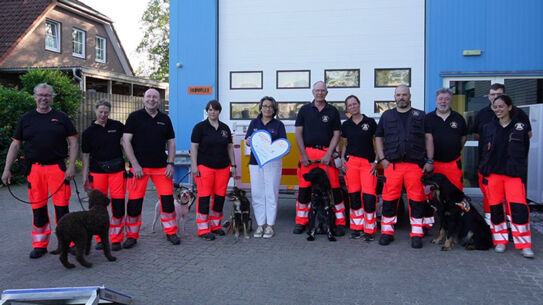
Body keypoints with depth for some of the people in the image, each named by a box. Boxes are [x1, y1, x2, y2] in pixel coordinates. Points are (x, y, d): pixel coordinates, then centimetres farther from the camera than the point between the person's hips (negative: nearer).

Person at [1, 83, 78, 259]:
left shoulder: (61, 118, 6)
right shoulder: (26, 119, 11)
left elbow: (73, 142, 3)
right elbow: (15, 145, 12)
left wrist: (71, 166, -7)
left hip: (57, 167, -2)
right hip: (34, 169, 2)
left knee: (62, 206, -2)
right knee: (38, 208, 7)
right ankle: (40, 245, 19)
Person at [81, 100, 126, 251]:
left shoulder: (117, 126, 5)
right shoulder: (89, 132, 5)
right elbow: (86, 155, 8)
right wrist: (85, 176, 4)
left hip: (117, 170, 0)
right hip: (97, 171, 1)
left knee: (118, 204, -4)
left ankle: (116, 239, 8)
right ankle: (101, 238, 18)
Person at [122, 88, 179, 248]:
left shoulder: (165, 119, 11)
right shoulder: (135, 117, 1)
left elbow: (171, 143, 13)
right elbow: (126, 141, -4)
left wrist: (170, 164, 2)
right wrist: (135, 165, -11)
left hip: (161, 167, 3)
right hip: (139, 167, -2)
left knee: (168, 199, 2)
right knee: (134, 202, 0)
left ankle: (171, 232, 17)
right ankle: (132, 236, 15)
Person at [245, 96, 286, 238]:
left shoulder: (278, 124, 7)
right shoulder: (254, 123, 13)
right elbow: (247, 141, 10)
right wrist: (249, 141, -14)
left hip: (273, 162, -2)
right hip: (255, 162, 2)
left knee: (271, 193, -1)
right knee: (257, 193, 2)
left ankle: (270, 225, 8)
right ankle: (260, 224, 11)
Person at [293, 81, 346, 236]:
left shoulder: (333, 111, 9)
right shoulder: (304, 110, 10)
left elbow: (336, 134, 6)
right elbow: (298, 133, 7)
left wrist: (328, 154, -7)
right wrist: (303, 154, -3)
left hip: (326, 152, -1)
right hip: (307, 153, 1)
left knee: (334, 187, -5)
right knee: (304, 188, 2)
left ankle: (340, 222, 5)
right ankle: (301, 221, 13)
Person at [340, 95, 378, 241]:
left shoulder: (370, 122, 3)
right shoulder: (346, 125, 12)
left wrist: (376, 161, -2)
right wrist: (342, 158, 4)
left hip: (368, 162, -2)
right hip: (351, 162, 3)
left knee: (369, 195, -11)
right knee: (353, 196, 2)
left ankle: (369, 230, 0)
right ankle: (357, 227, 14)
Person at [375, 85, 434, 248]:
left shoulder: (420, 116, 13)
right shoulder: (387, 116, 16)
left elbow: (428, 138, 9)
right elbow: (378, 138, 15)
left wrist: (429, 161, 1)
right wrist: (382, 159, 4)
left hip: (416, 164, -1)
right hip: (392, 164, 1)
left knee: (417, 199, -1)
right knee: (389, 198, 0)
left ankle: (417, 234, 8)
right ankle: (387, 231, 12)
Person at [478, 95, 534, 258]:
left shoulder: (521, 127, 2)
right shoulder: (488, 128, 7)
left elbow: (524, 152, 5)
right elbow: (484, 151, 9)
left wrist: (522, 172, 2)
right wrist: (484, 171, 4)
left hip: (514, 174, -2)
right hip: (493, 173, 2)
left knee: (519, 207, -10)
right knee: (495, 208, 6)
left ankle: (524, 244, 0)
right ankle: (500, 240, 19)